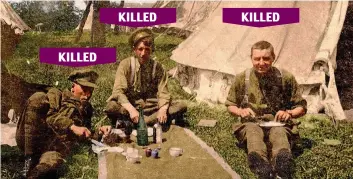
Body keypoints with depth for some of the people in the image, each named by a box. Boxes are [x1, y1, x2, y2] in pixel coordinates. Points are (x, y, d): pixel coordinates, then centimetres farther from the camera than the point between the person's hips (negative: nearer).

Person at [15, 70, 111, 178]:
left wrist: (99, 132, -2)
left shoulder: (86, 110, 27)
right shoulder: (57, 95, 16)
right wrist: (72, 126, -20)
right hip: (29, 140, 0)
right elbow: (50, 116, -4)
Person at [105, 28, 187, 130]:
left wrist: (163, 109, -28)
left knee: (181, 106, -20)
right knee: (111, 107, -34)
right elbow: (118, 91, -16)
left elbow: (163, 93, -4)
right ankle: (152, 120, -27)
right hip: (130, 105, -3)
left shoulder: (157, 67, 1)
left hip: (152, 107, 3)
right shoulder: (126, 64, -6)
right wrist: (131, 109, -35)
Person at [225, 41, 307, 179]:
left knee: (279, 133, -38)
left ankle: (282, 165, -69)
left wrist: (289, 113, -12)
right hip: (251, 124, 0)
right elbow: (230, 105, 15)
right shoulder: (242, 78, 3)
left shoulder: (286, 78, 2)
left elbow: (301, 107, 11)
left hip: (278, 124, 0)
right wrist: (241, 111, -8)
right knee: (253, 130, -38)